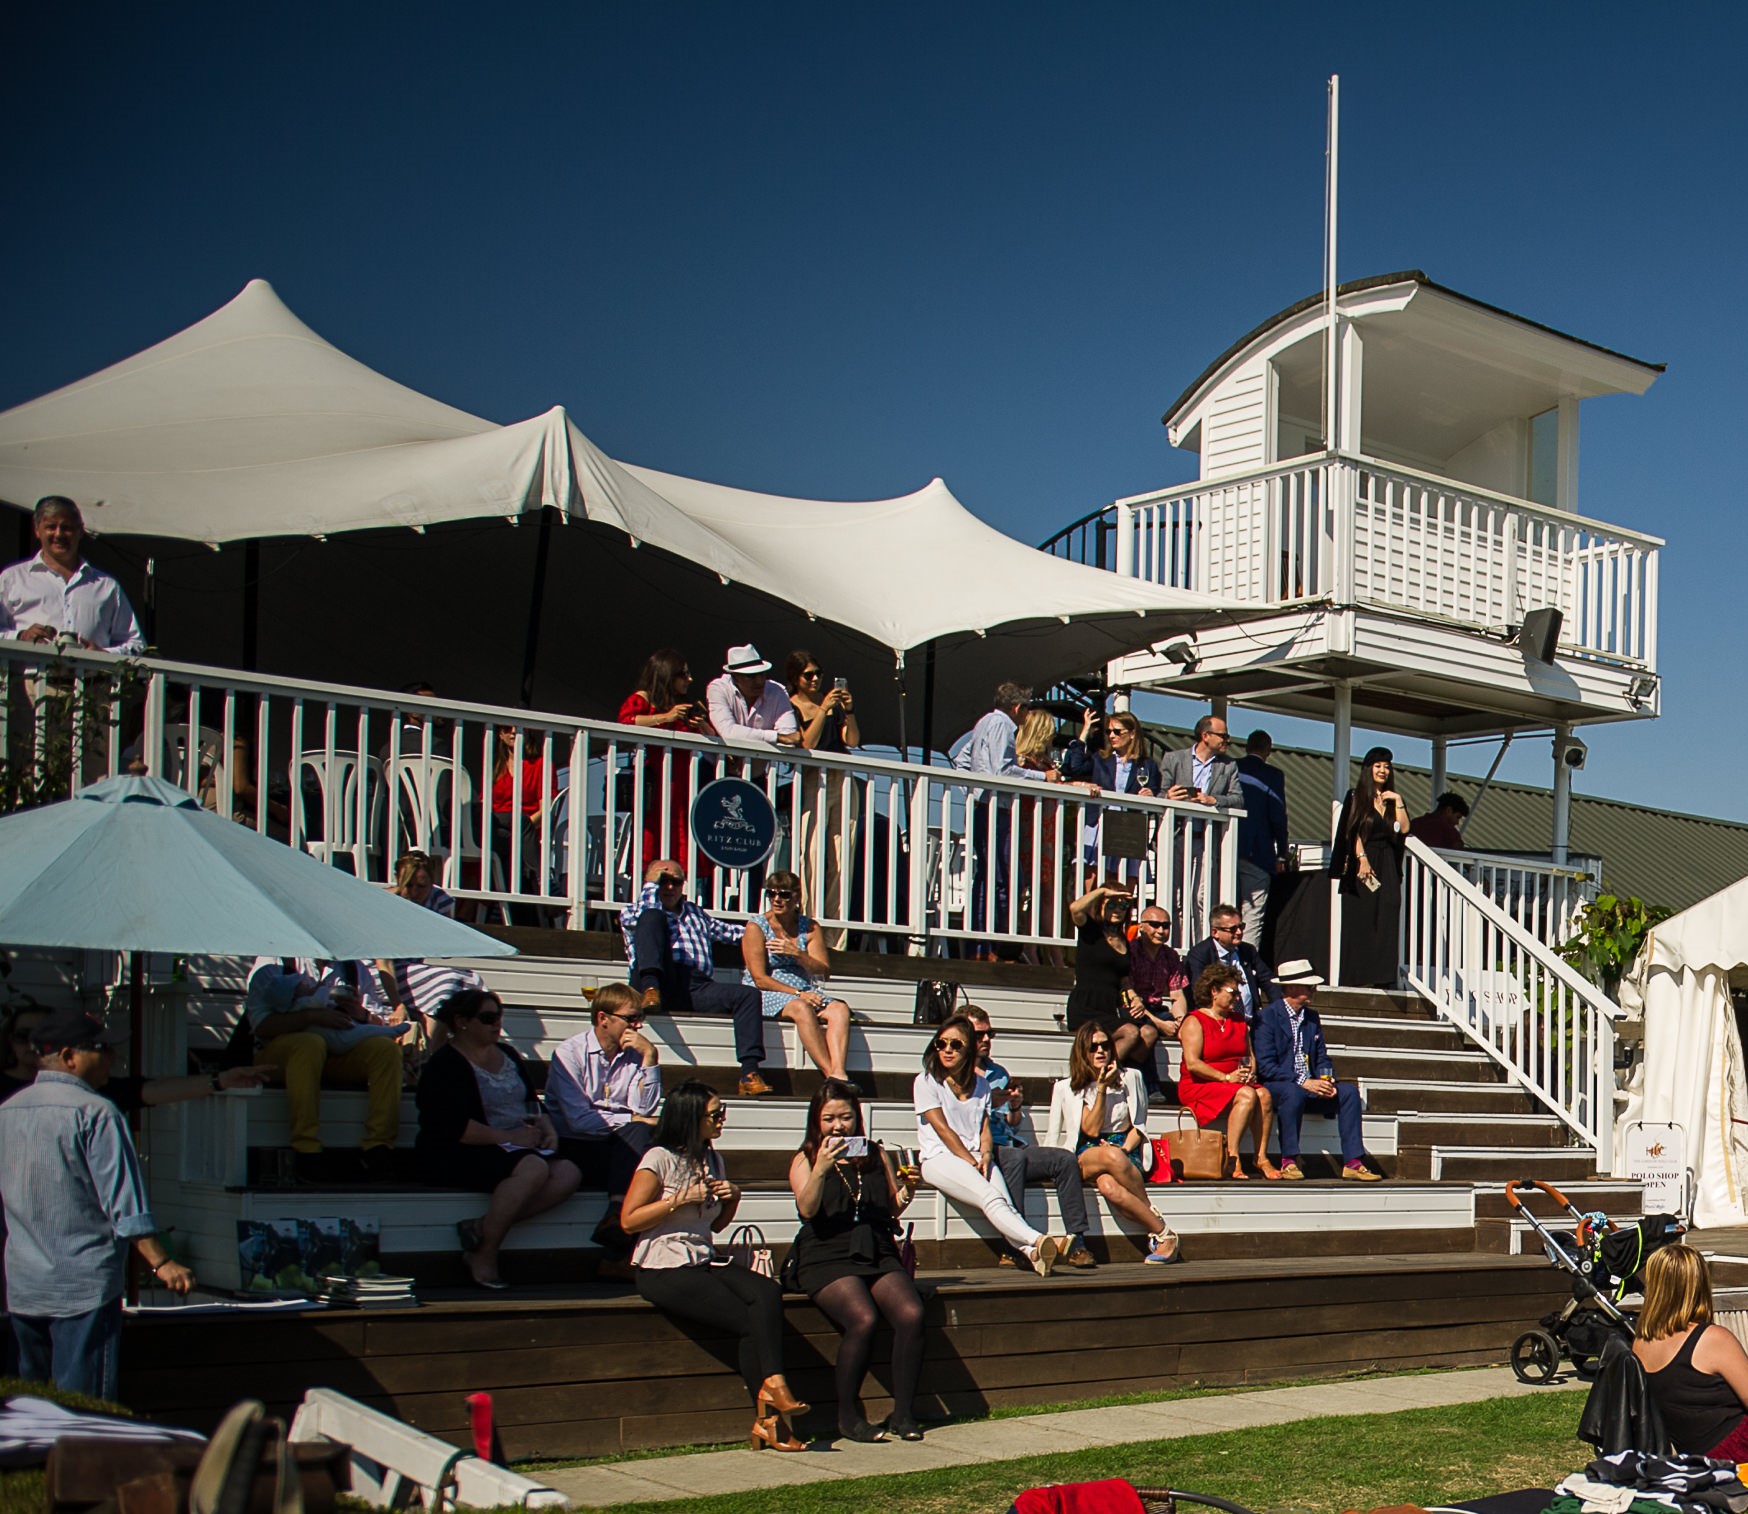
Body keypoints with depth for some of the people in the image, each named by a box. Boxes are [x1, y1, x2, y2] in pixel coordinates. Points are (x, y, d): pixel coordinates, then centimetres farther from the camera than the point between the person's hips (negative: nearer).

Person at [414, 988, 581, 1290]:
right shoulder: (445, 1064, -7)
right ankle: (485, 1254, -22)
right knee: (533, 1168, -33)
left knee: (568, 1173, -19)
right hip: (458, 1156, -8)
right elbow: (453, 1127, -18)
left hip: (519, 1148, 8)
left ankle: (483, 1228, -22)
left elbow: (532, 1103, 23)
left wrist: (547, 1129, 1)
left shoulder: (508, 1054, 18)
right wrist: (509, 1137, -19)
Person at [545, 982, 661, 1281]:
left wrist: (650, 1056, -8)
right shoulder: (570, 1054, -4)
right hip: (575, 1148, -5)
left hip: (620, 1147, 5)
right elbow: (579, 1119, -14)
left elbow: (645, 1110, -3)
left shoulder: (634, 1053, 10)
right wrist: (632, 1120, -11)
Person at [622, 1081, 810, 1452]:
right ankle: (768, 1417, -12)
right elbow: (629, 1221, -10)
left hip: (705, 1263, 7)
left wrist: (733, 1198, 5)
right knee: (750, 1320, -22)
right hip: (663, 1271, -7)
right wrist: (681, 1199, -15)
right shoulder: (660, 1159, -6)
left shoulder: (711, 1160, 17)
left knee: (768, 1293, -24)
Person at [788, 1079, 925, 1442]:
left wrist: (905, 1194, 0)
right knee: (863, 1319, -30)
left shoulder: (875, 1154, 18)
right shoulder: (805, 1160, 8)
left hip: (878, 1255, 3)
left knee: (911, 1314, -25)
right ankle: (848, 1415, -14)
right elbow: (807, 1209, -9)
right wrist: (820, 1169, -24)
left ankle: (903, 1413, -14)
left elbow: (893, 1208, 22)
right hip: (827, 1258, -3)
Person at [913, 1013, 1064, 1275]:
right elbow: (943, 1129, -3)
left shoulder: (980, 1085, 21)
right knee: (991, 1197, -32)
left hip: (976, 1158, 5)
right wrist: (971, 1162, -9)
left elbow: (985, 1128, 13)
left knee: (1005, 1202, -26)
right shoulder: (926, 1081, 6)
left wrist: (985, 1155, -8)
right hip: (940, 1158, -5)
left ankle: (1033, 1252, -51)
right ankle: (1038, 1241, -53)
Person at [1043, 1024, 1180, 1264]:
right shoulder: (1066, 1088, 9)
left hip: (1127, 1152, 0)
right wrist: (1102, 1088, -6)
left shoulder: (1130, 1078, 12)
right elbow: (1091, 1130, -1)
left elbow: (1138, 1126, 11)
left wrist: (1125, 1149, -9)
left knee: (1109, 1186, -39)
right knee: (1111, 1157, -40)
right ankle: (1163, 1232, -34)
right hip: (1086, 1157, 0)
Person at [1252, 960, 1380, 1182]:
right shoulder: (1268, 1016, -9)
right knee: (1294, 1093, -38)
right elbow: (1265, 1065, -17)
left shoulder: (1312, 1017, 15)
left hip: (1310, 1086, 7)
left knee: (1349, 1091, -15)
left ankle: (1353, 1163, -18)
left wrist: (1327, 1081, -7)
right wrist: (1302, 1082, -23)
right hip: (1276, 1086, -7)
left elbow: (1322, 1058, 16)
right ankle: (1289, 1161, -27)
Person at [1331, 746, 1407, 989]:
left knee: (1385, 921, -4)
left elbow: (1404, 829, 4)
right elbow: (1354, 831, -5)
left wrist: (1398, 802, -2)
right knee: (1360, 921, -7)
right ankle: (1359, 977, -8)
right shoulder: (1356, 796, 5)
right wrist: (1362, 858, -16)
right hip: (1361, 864, -4)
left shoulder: (1391, 799, 18)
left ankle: (1381, 977, -7)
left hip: (1387, 867, 4)